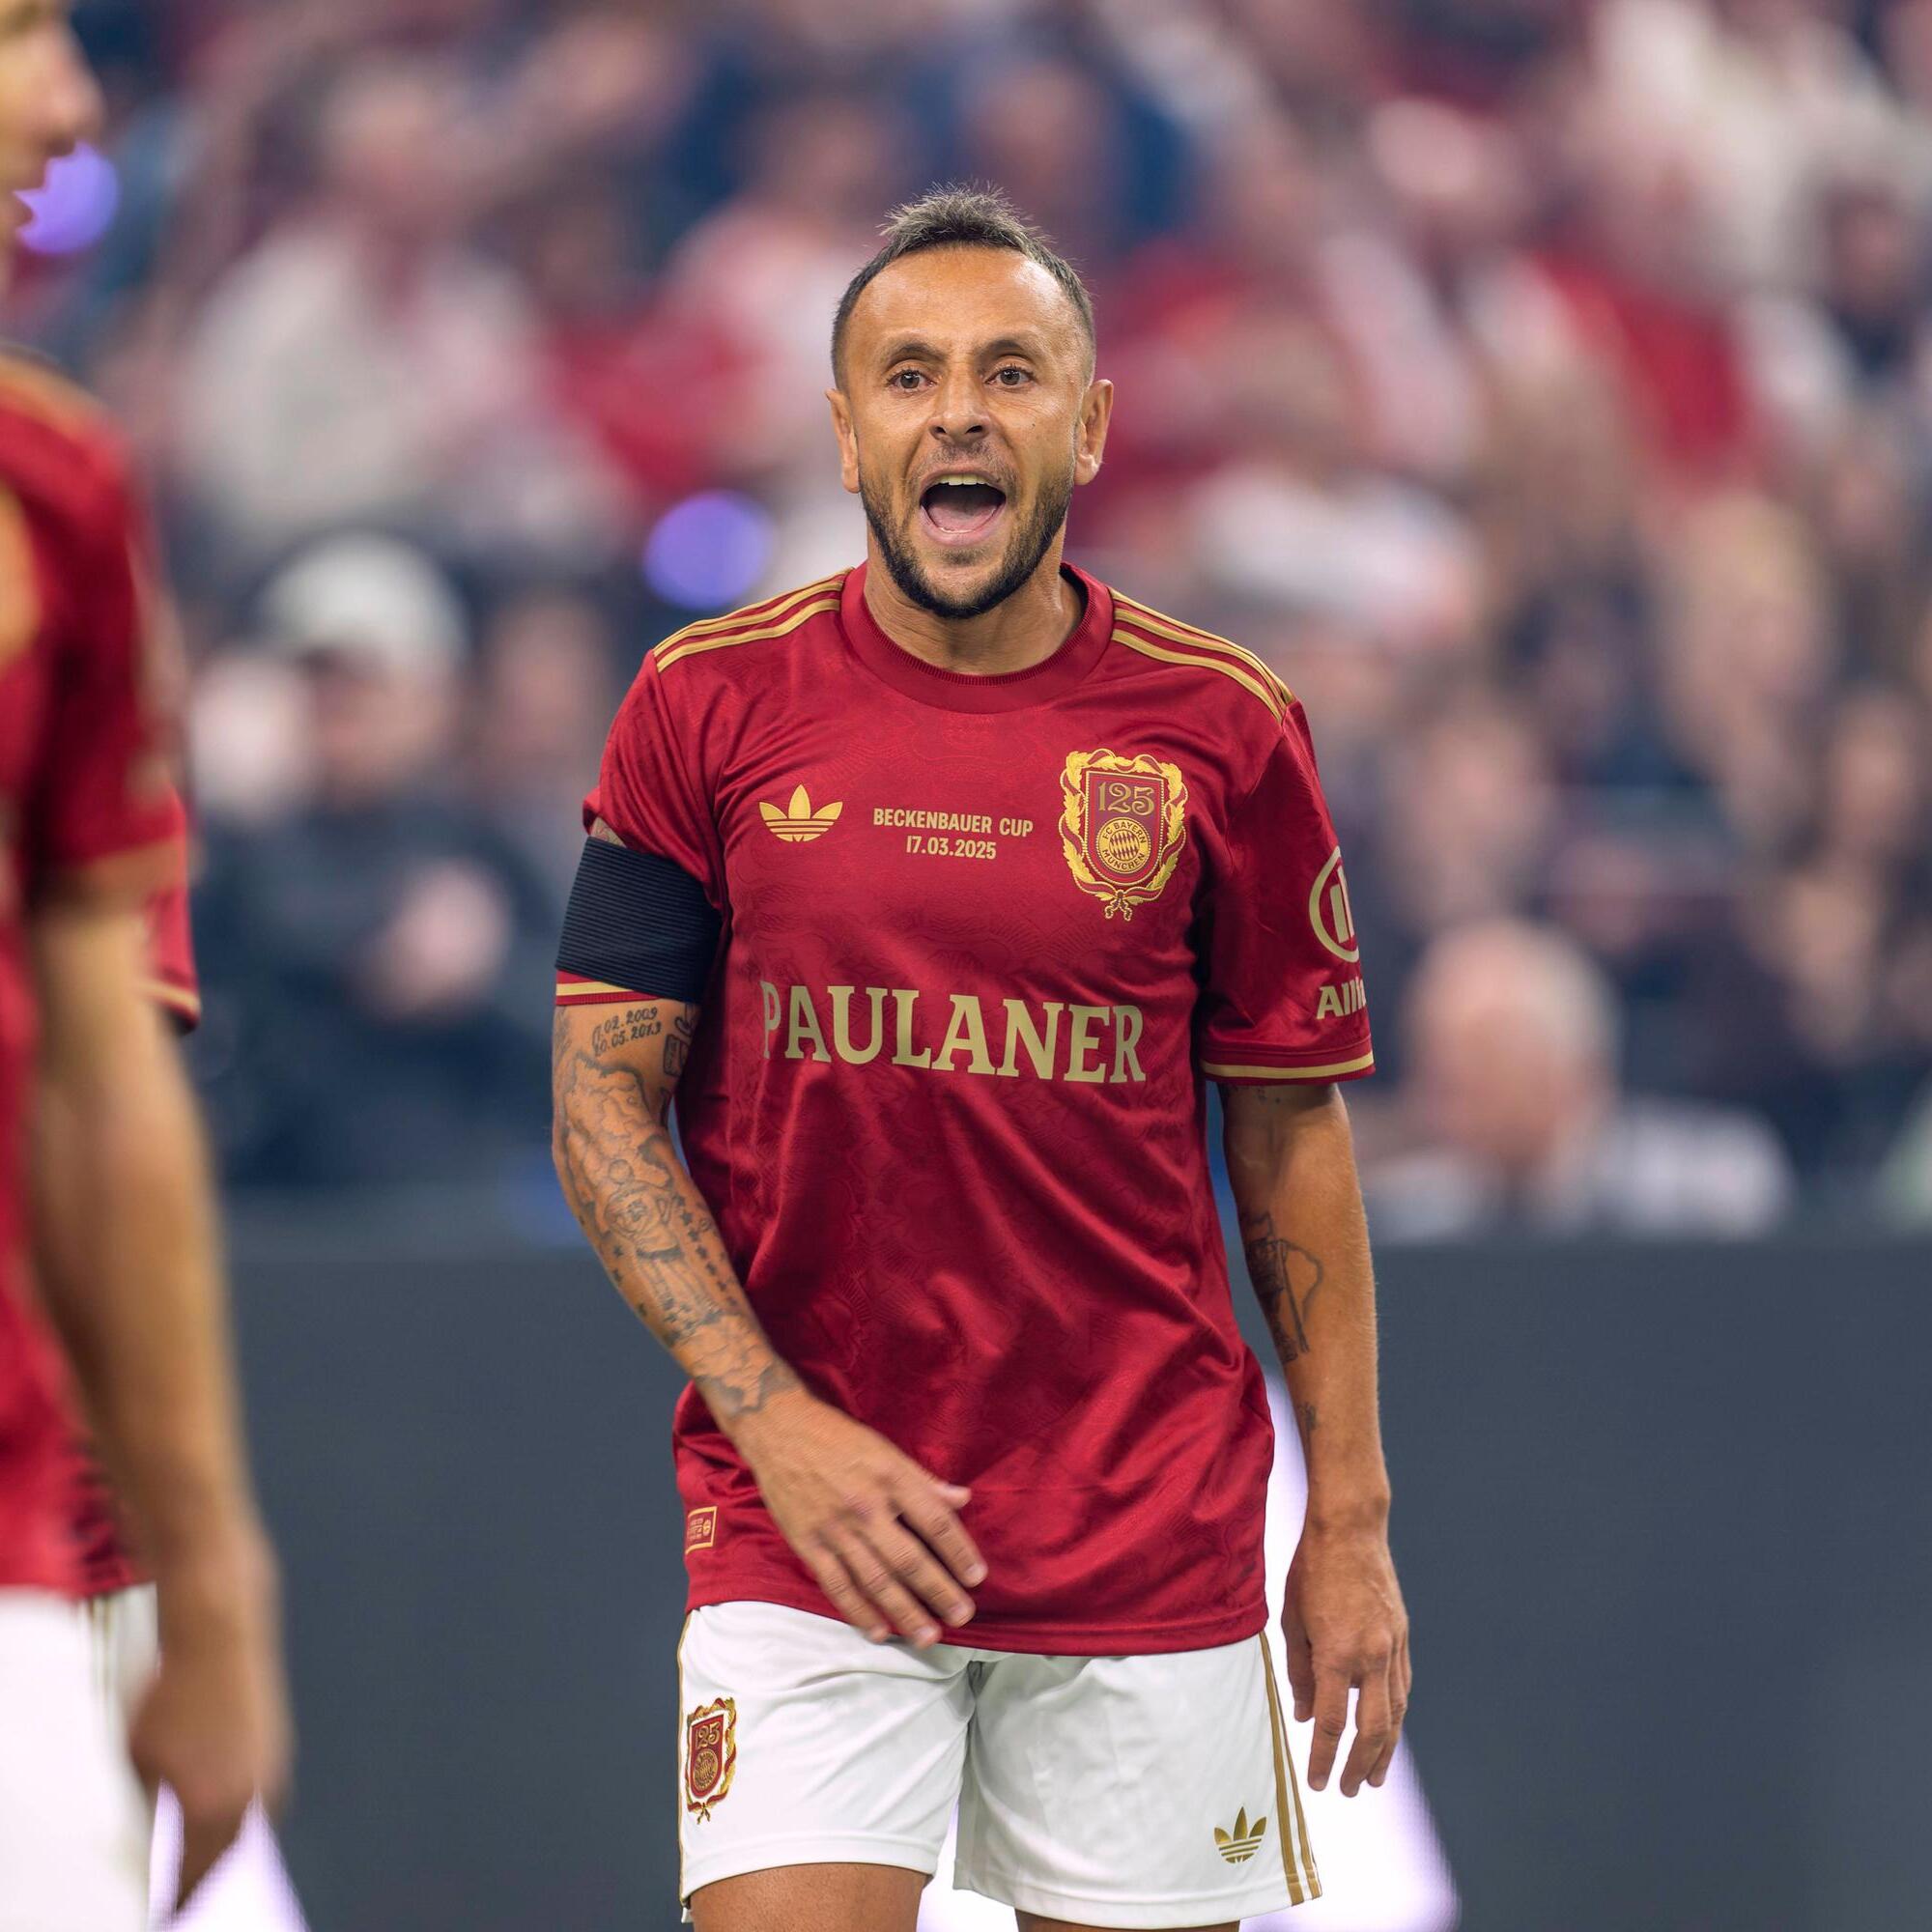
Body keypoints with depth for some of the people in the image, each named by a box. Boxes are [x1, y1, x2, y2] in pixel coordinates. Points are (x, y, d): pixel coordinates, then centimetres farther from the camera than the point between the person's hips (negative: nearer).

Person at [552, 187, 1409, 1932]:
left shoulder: (1224, 729, 2)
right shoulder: (710, 706, 0)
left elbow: (1291, 1132, 7)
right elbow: (605, 1100, 1)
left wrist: (1351, 1521, 3)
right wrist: (775, 1422, -11)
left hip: (1153, 1546, 1)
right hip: (806, 1525, -1)